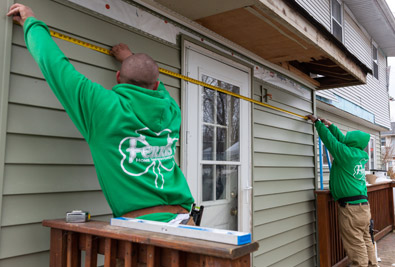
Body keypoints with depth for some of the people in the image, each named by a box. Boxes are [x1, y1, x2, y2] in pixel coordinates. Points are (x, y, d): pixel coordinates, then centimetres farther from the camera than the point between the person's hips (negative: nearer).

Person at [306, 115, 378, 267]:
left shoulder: (346, 153, -13)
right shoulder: (362, 155, 11)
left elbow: (330, 139, -5)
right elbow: (341, 139, 22)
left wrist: (317, 122, 8)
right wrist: (330, 125, 30)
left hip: (351, 207, -8)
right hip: (364, 204, 8)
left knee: (356, 245, -3)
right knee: (366, 241, 16)